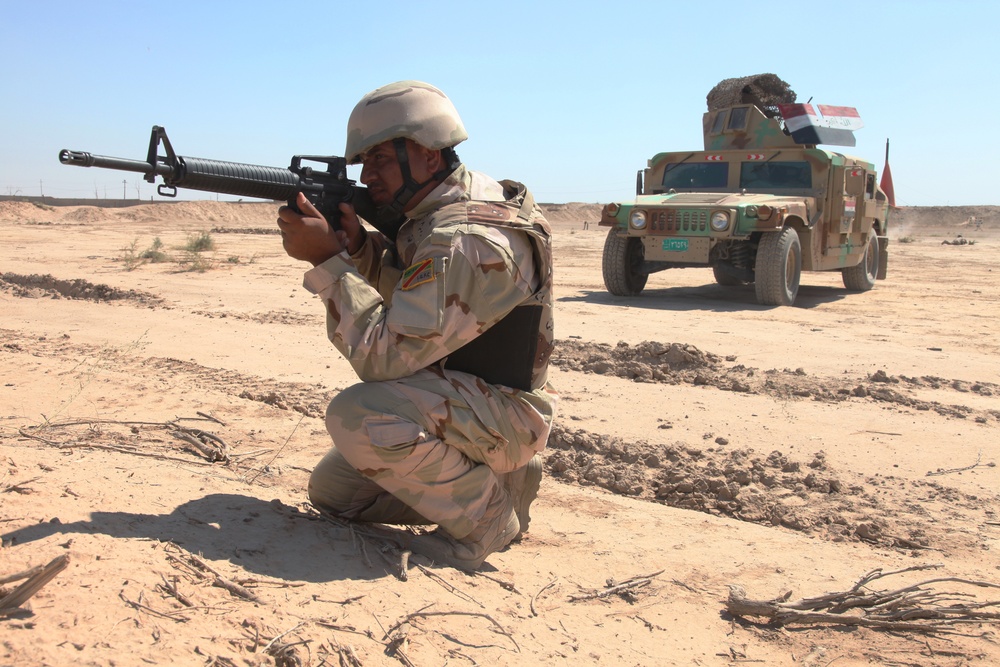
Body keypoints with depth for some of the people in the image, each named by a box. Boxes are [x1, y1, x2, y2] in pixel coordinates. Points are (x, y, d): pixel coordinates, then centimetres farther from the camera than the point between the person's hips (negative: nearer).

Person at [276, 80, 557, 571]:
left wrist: (328, 260, -26)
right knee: (331, 487, 10)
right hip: (450, 399, 10)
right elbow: (410, 295, 11)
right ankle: (490, 476, 13)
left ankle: (487, 514, -12)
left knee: (358, 415, -33)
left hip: (503, 414, -10)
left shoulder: (464, 241, -28)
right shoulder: (439, 209, 4)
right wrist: (359, 247, -8)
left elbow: (386, 356, -29)